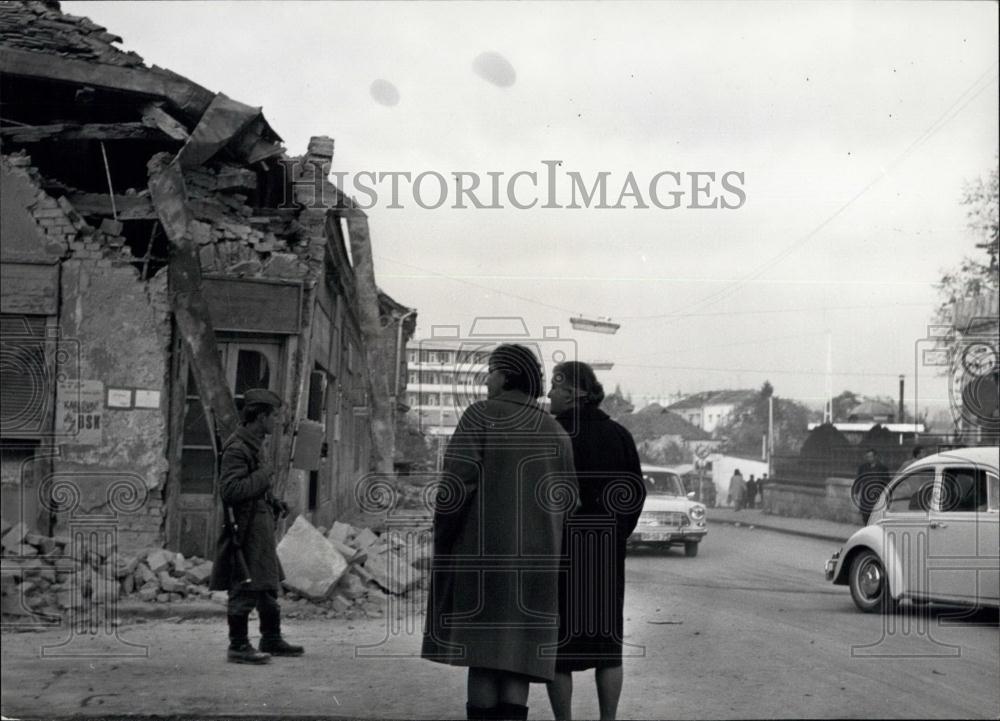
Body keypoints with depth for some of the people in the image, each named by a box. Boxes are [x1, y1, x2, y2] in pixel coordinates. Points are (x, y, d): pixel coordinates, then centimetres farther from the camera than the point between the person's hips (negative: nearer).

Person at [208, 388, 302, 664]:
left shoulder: (252, 445, 15)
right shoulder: (236, 448, -16)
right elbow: (230, 490, -26)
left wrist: (274, 504, 12)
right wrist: (264, 475, -19)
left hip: (260, 527, 10)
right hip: (245, 529, -10)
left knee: (268, 584, 16)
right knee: (245, 589, -5)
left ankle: (271, 640, 26)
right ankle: (238, 647, 2)